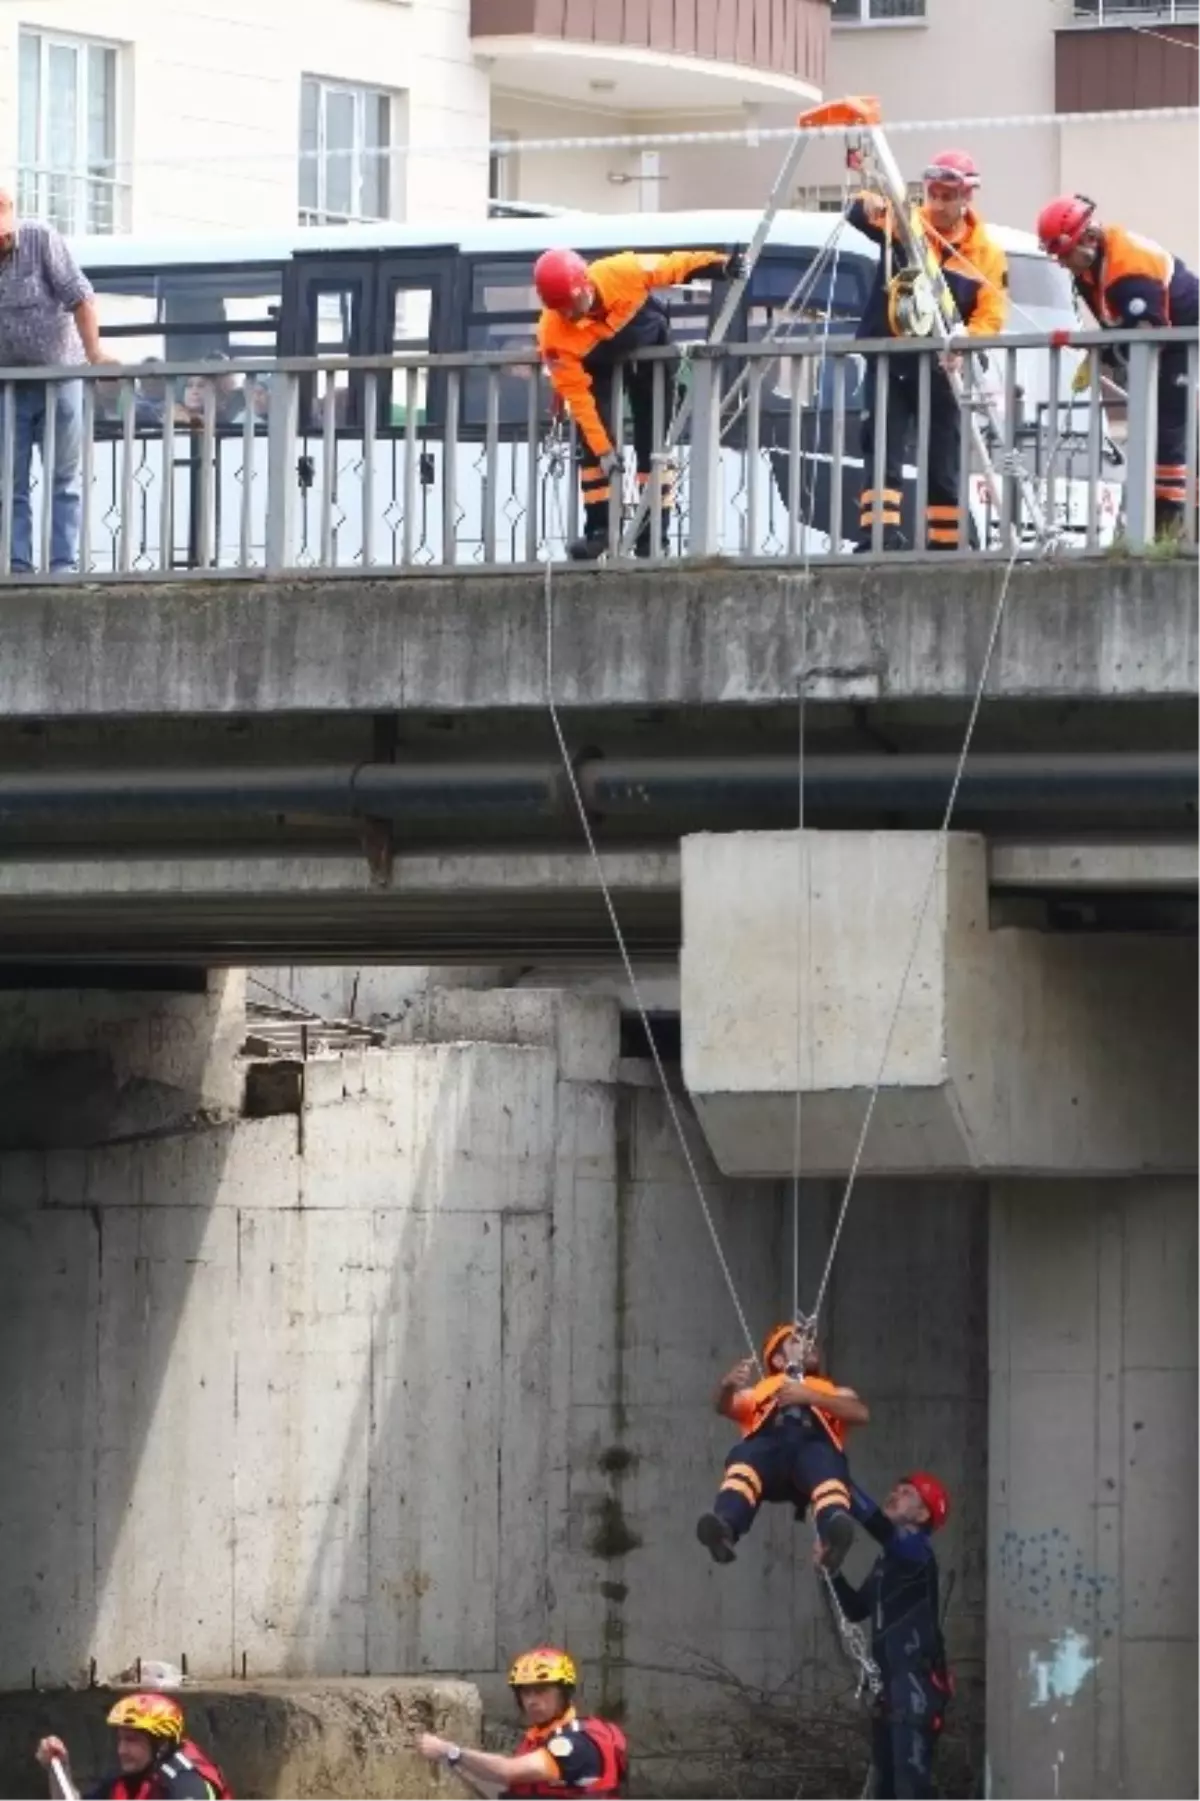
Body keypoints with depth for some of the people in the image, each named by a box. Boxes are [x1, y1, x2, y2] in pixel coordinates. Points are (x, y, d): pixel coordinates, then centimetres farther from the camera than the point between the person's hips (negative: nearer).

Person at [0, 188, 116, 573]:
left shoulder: (42, 240, -11)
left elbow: (79, 296, -13)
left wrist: (94, 353, -23)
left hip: (58, 376, -3)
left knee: (64, 481, 0)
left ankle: (63, 566, -1)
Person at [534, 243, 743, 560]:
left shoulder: (622, 273, -39)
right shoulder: (554, 334, -35)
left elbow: (674, 266, -21)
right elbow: (577, 395, -29)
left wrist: (719, 263, -16)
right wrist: (603, 450, -30)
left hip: (649, 344, 0)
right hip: (598, 364, 0)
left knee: (652, 440, -2)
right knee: (593, 443, -13)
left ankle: (654, 533, 2)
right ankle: (599, 527, -5)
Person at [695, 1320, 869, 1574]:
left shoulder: (836, 1393, 39)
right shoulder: (758, 1391, 39)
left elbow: (861, 1413, 15)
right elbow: (724, 1406, 16)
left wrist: (809, 1396, 1)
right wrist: (727, 1386, -9)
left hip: (814, 1445, 0)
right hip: (767, 1443, 0)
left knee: (825, 1466, -40)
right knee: (744, 1461, -38)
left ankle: (834, 1530, -70)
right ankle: (725, 1527, -66)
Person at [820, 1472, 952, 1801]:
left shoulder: (915, 1551, -8)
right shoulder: (887, 1558, 18)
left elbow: (876, 1522, -26)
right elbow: (856, 1608, 24)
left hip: (916, 1687, -10)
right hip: (889, 1687, 10)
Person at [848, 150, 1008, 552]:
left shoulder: (986, 253, -1)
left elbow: (991, 317, -7)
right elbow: (858, 216, -19)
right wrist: (870, 207, -43)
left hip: (941, 368, 1)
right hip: (889, 362, -1)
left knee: (945, 468, 9)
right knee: (884, 455, -10)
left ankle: (946, 546, 17)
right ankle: (878, 541, -17)